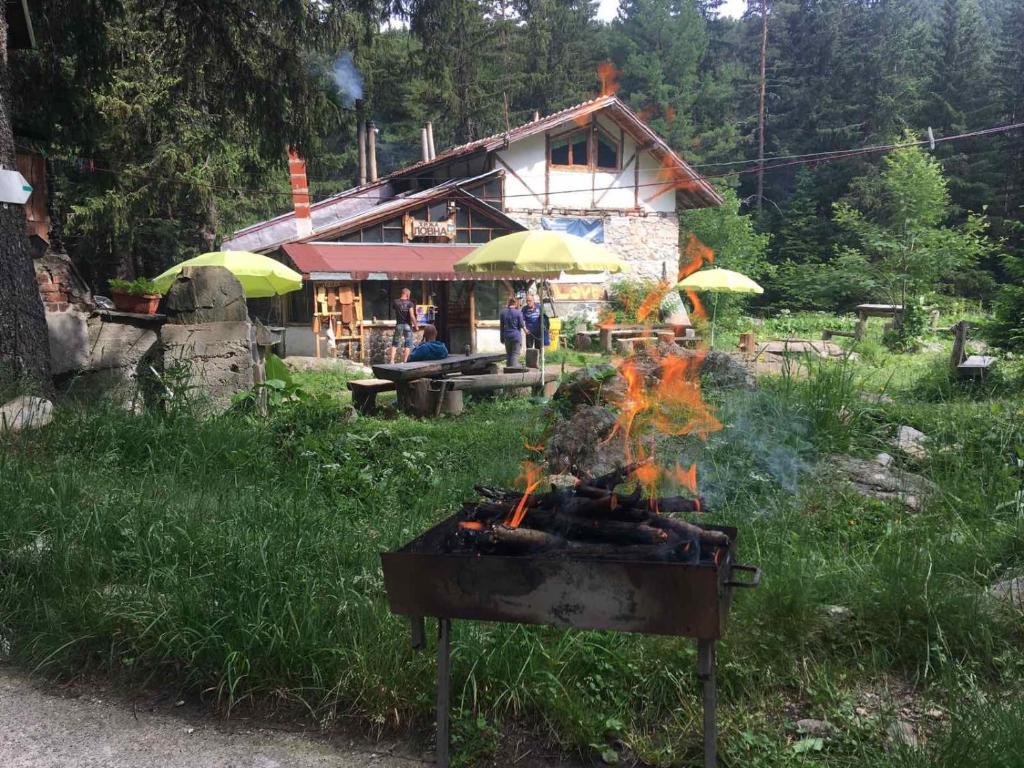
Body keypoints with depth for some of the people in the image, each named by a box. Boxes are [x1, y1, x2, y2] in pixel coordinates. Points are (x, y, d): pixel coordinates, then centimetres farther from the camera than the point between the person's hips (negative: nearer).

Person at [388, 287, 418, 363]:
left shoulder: (395, 302, -2)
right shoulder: (410, 303, -8)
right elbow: (412, 316, -15)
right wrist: (416, 325, -8)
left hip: (399, 325, 2)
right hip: (407, 325, -2)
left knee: (394, 344, 11)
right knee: (408, 345, 7)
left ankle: (391, 361, 1)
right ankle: (404, 362, 4)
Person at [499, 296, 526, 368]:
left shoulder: (503, 312, 3)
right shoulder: (518, 313, -11)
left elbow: (501, 325, 8)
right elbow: (521, 325, -7)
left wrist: (502, 338, 14)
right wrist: (524, 323, 17)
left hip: (507, 337, 4)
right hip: (516, 336, -4)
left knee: (508, 353, 14)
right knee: (515, 354, -2)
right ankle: (514, 367, -9)